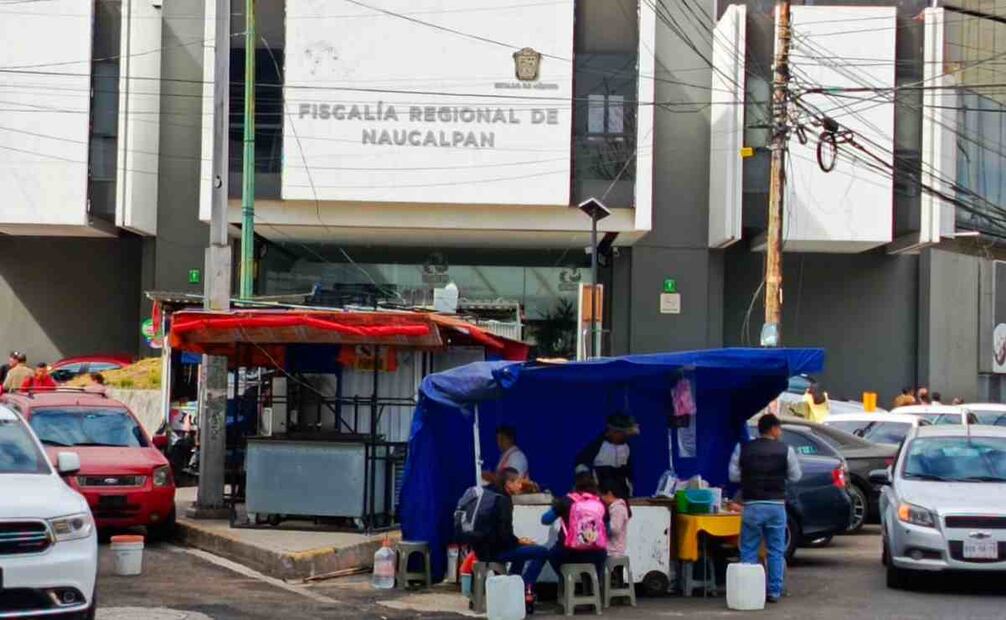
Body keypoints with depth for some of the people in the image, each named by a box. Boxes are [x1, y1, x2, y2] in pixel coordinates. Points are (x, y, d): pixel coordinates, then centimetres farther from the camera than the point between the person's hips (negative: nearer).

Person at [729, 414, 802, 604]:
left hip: (752, 505, 0)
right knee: (776, 551, 9)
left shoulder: (743, 449, 0)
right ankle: (774, 592, 9)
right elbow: (795, 476, 4)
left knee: (749, 550, 7)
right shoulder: (785, 450, -3)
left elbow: (733, 475, 4)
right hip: (776, 505, 0)